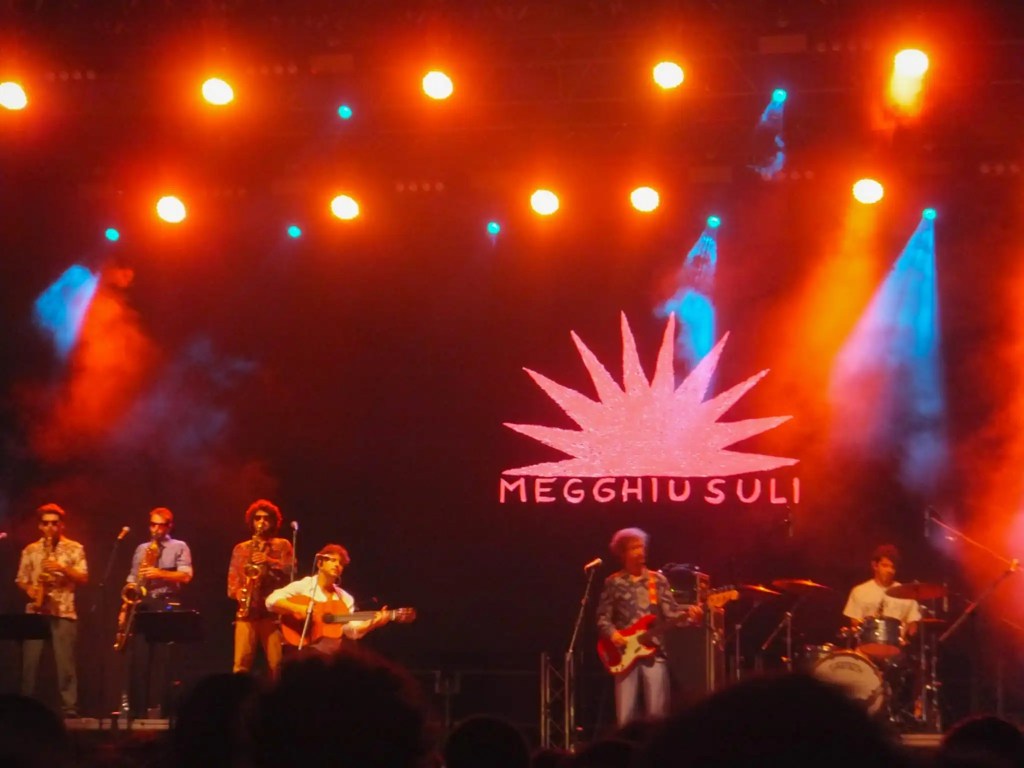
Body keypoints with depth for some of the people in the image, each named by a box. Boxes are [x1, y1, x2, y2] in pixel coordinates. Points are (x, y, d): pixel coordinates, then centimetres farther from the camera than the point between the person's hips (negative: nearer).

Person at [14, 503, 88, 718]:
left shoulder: (74, 548, 5)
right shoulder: (30, 550, 12)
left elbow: (83, 578, -1)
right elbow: (21, 580, 13)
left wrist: (62, 568, -15)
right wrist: (29, 590, -8)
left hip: (63, 611, -2)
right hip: (35, 610, 2)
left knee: (65, 660, -6)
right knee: (29, 659, -1)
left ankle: (70, 708, -4)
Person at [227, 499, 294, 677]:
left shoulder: (282, 545, 13)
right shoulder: (241, 548, 18)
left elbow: (290, 570, -2)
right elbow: (232, 579, 13)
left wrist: (269, 561, -16)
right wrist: (238, 592, -8)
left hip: (273, 610, -2)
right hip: (246, 611, 2)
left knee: (277, 663, -8)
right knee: (241, 663, -7)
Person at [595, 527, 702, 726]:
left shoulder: (658, 580, 10)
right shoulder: (613, 582, 5)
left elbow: (670, 612, 2)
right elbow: (602, 617, 5)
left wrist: (688, 613, -17)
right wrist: (612, 633, -14)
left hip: (654, 651, 1)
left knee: (657, 713, -3)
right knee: (625, 716, -4)